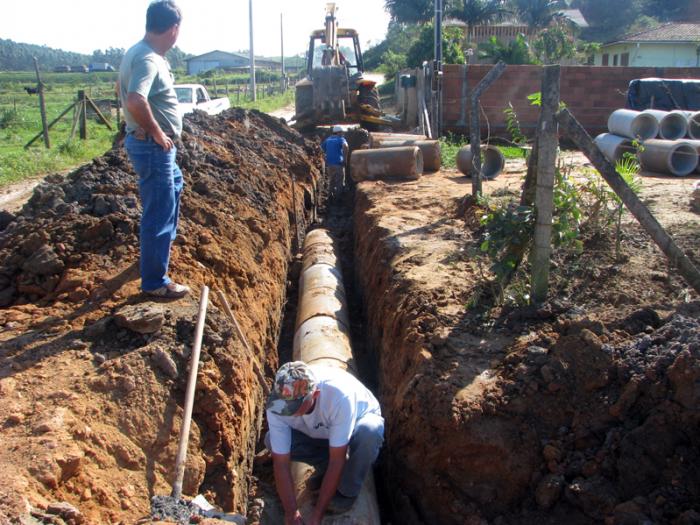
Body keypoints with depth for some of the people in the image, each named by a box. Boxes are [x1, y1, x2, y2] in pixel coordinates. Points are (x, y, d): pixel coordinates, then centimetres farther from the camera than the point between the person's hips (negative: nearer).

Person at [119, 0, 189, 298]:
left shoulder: (139, 53, 9)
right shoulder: (148, 59, -22)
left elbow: (123, 90, 24)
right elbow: (135, 101, -39)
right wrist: (157, 132, -23)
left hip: (156, 145, 10)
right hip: (153, 147, -10)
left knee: (175, 185, 32)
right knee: (159, 213, -3)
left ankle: (163, 241, 50)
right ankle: (155, 283, 7)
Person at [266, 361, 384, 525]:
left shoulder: (339, 395, -43)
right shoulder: (277, 402, -31)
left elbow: (336, 461, -37)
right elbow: (281, 464, -24)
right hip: (318, 433, 4)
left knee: (367, 432, -39)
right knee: (271, 441, -20)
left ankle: (347, 491, -11)